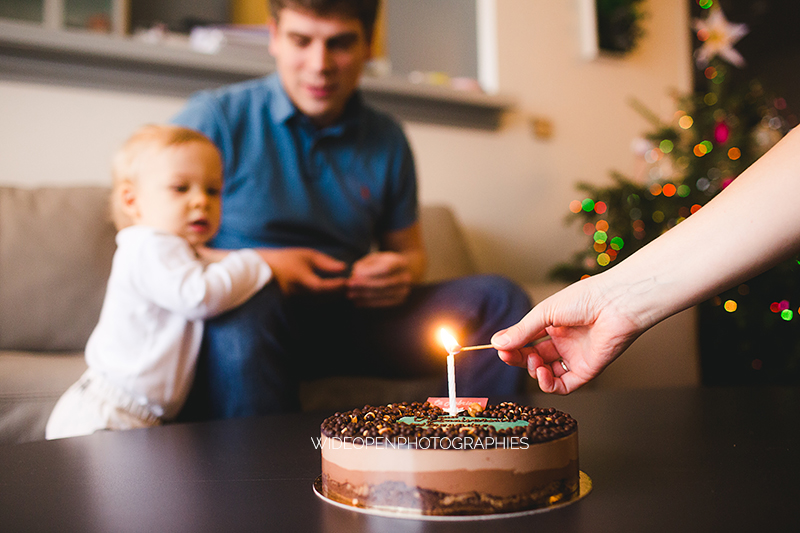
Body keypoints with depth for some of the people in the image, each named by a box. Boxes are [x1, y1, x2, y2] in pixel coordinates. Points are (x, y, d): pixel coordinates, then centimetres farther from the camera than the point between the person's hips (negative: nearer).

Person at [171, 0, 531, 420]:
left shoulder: (387, 142, 11)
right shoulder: (216, 118, -2)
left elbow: (410, 251, 22)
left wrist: (401, 272, -4)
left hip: (349, 317, 4)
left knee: (499, 299, -11)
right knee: (245, 303, -40)